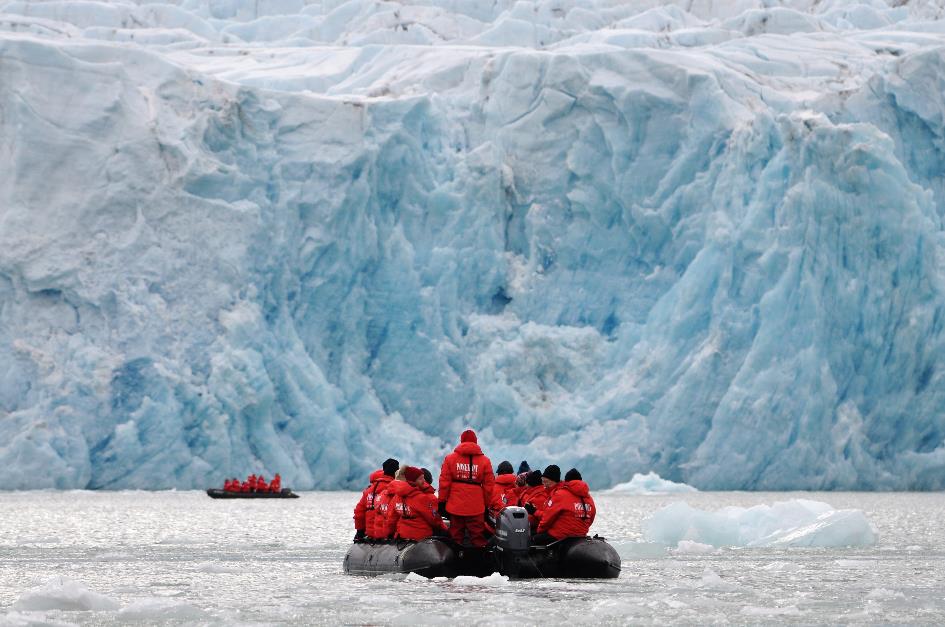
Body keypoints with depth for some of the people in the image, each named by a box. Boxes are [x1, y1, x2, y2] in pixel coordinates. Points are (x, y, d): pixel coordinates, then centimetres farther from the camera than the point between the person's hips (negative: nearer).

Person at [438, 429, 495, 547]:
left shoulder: (450, 459, 0)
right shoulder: (485, 461, -1)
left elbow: (444, 483, -1)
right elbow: (489, 486, 1)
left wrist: (442, 502, 8)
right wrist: (487, 505, 11)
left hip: (455, 506, 1)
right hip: (476, 507, -1)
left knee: (456, 536, 9)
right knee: (477, 538, 3)